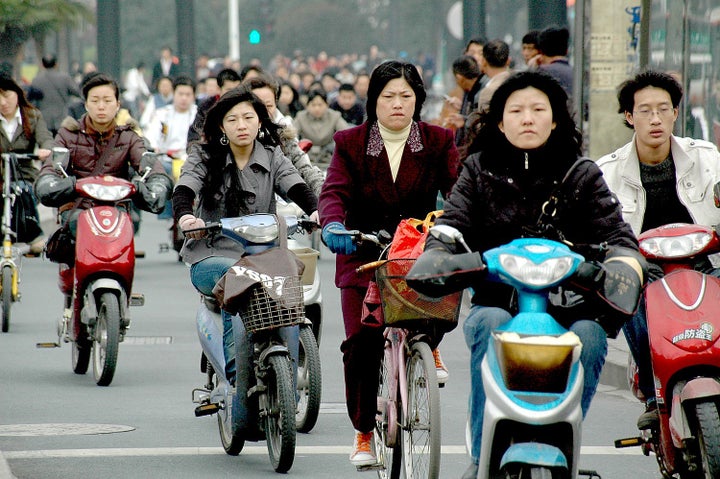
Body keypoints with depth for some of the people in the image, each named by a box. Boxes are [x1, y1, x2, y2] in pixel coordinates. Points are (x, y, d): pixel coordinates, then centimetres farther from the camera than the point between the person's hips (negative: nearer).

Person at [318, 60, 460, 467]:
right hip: (364, 255, 0)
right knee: (361, 345, -8)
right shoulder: (351, 144, 2)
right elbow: (335, 190, -10)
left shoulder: (437, 142, 3)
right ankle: (364, 432, 7)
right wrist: (333, 225, -31)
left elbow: (457, 185, -9)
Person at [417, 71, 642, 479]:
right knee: (492, 325, -34)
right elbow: (452, 223, -1)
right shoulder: (479, 171, 13)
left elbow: (614, 229, 0)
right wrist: (434, 257, -23)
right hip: (496, 301, 0)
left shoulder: (581, 174, 11)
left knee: (590, 335, -33)